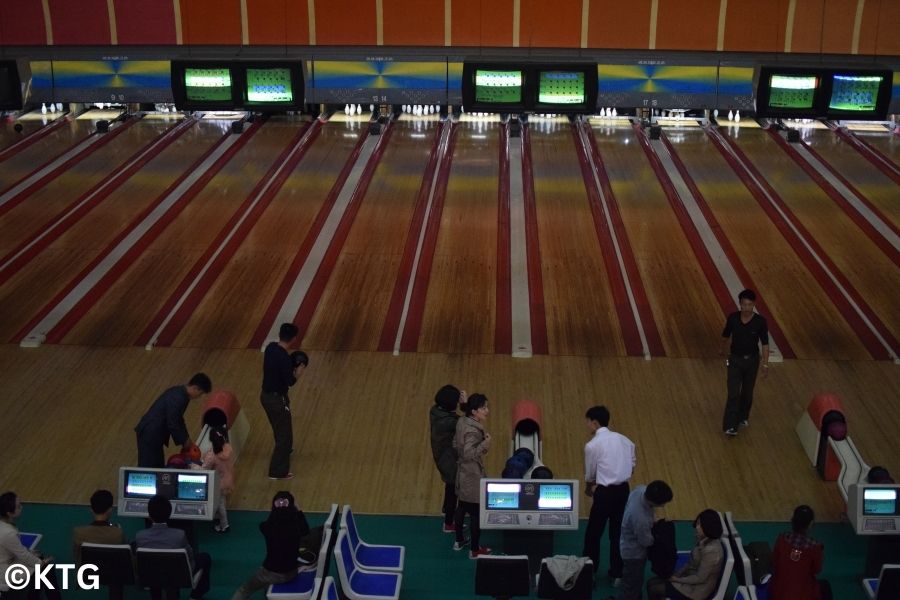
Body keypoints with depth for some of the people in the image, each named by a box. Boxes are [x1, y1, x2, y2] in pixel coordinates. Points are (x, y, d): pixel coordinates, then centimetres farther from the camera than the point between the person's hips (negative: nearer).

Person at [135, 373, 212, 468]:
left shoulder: (180, 393, 6)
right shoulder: (177, 398, -24)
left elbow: (178, 419, 16)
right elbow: (172, 424, -22)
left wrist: (186, 439, 13)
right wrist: (184, 441, -8)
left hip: (154, 434, 10)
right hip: (150, 435, -10)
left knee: (158, 467, 11)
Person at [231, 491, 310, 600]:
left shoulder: (266, 527, -23)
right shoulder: (297, 527, -19)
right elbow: (306, 530, 7)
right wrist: (298, 511, 10)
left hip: (271, 573, -2)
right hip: (291, 573, 2)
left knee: (244, 590, 23)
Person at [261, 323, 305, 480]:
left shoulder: (270, 347, -2)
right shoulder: (284, 357, -28)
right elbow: (290, 381, -22)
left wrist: (291, 366, 8)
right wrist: (298, 371, -5)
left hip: (266, 395, 9)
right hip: (277, 399, -9)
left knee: (279, 428, 32)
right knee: (285, 434, 6)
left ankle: (284, 450, 56)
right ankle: (278, 471, 14)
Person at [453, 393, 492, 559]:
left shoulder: (462, 422, -1)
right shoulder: (472, 430, -29)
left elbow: (456, 444, 10)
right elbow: (469, 453, -32)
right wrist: (485, 444, -26)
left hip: (463, 473, 9)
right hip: (473, 476, -9)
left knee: (462, 507, 23)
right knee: (476, 513, 6)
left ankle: (459, 540, 39)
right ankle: (475, 550, 18)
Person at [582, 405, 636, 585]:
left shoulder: (592, 445, -11)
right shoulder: (624, 440, 6)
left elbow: (590, 474, -1)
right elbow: (632, 465, 11)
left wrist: (588, 488, 20)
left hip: (606, 492, -6)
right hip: (623, 489, 6)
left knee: (593, 534, 10)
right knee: (618, 532, 17)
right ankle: (617, 574, 25)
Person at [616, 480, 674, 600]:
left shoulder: (641, 489, -22)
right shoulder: (640, 518, -43)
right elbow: (646, 541, -23)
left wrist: (652, 524, 3)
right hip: (634, 553, -8)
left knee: (636, 582, 29)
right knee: (632, 586, 14)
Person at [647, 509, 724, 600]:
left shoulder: (710, 550, -31)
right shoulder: (705, 541, -2)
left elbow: (700, 578, -25)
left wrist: (678, 579, -13)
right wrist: (677, 574, -1)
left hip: (698, 589, -9)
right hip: (690, 578, 9)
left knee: (653, 589, -4)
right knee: (652, 583, 8)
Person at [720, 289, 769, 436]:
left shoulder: (760, 321, -16)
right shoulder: (732, 318, -12)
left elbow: (765, 344, -10)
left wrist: (765, 365, -12)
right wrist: (725, 350, 19)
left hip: (752, 360, 1)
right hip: (735, 359, 0)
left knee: (747, 392, 15)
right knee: (733, 393, -7)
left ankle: (743, 417, 38)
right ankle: (730, 425, -7)